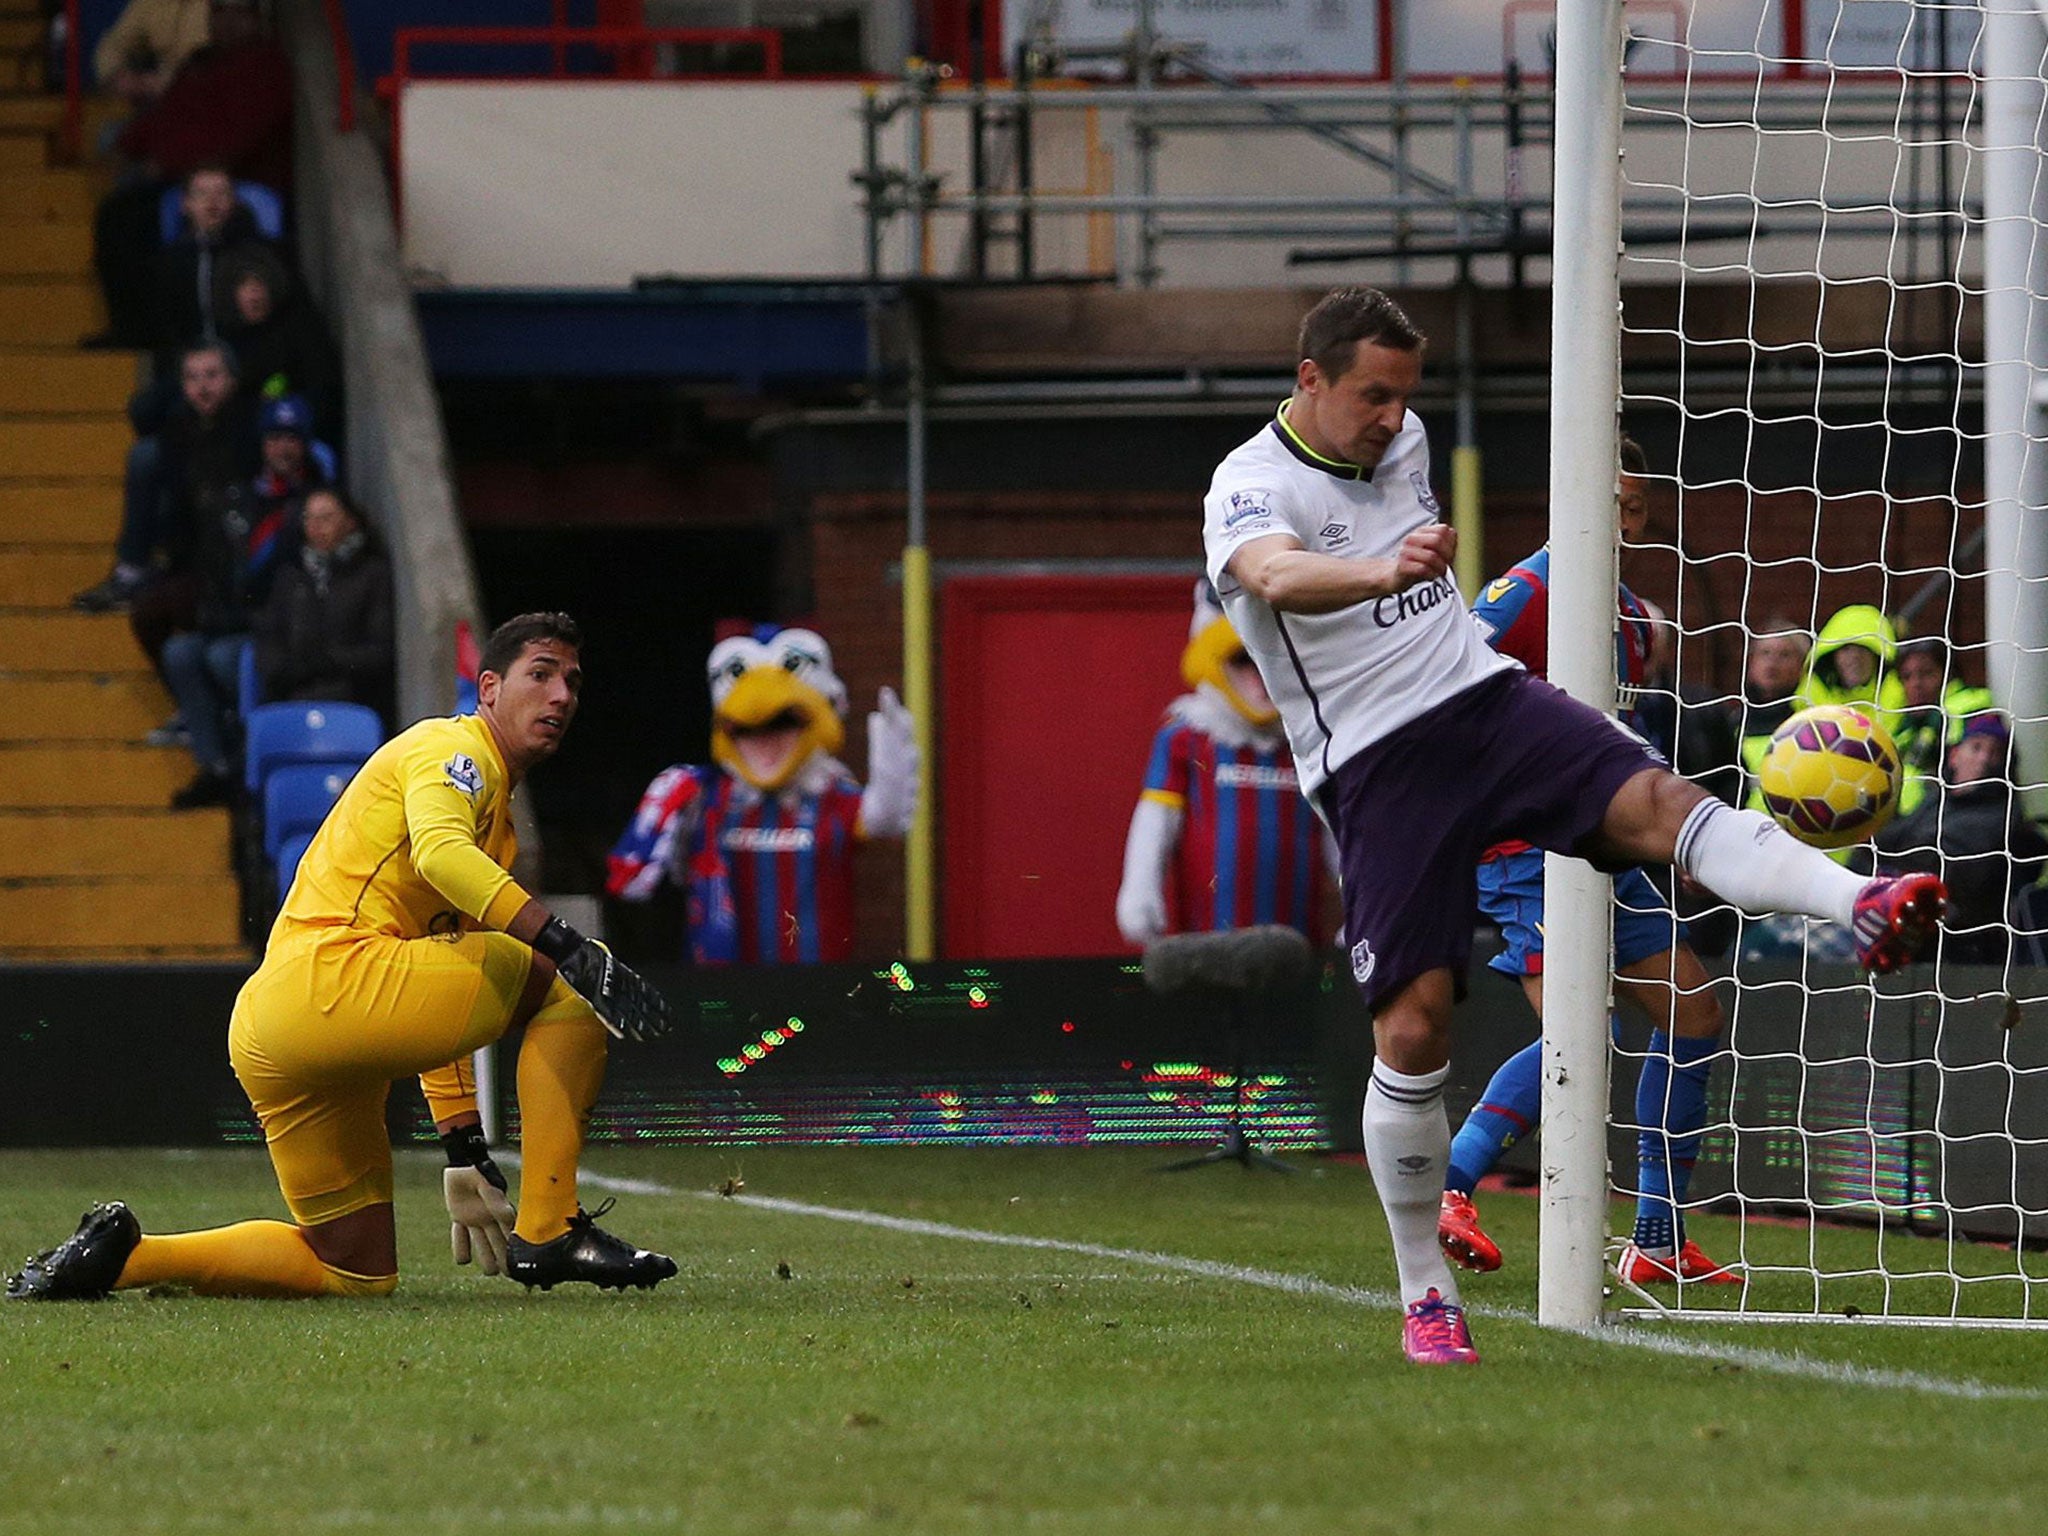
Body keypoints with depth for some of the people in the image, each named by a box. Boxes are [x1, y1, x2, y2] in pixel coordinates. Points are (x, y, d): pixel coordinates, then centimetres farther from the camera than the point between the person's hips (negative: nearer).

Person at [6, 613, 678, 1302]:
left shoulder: (497, 816, 30)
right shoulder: (450, 748, 0)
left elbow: (434, 984, 33)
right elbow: (439, 853, -24)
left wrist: (465, 1148, 27)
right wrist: (568, 946, -34)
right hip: (329, 976, -10)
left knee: (356, 1272, 13)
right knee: (567, 981, -11)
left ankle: (124, 1252, 10)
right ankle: (547, 1233, -16)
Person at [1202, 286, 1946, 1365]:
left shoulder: (1403, 438, 12)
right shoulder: (1250, 488, -12)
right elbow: (1278, 576, -36)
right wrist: (1385, 572, -54)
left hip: (1485, 698, 5)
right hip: (1375, 768, -5)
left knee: (1658, 803, -24)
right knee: (1414, 1024, -10)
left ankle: (1864, 910, -46)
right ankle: (1424, 1297, 2)